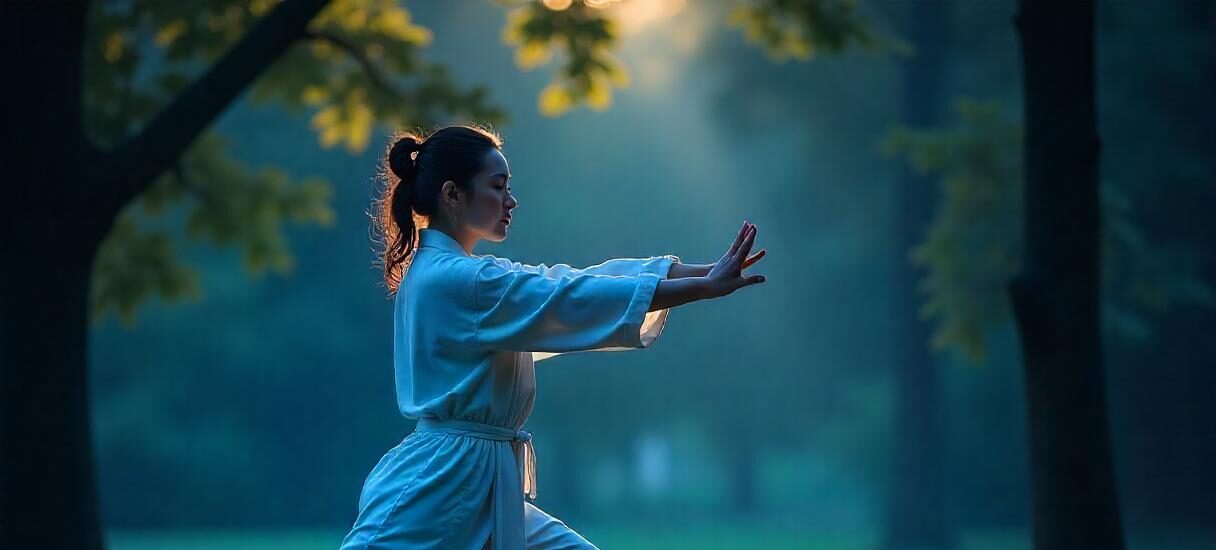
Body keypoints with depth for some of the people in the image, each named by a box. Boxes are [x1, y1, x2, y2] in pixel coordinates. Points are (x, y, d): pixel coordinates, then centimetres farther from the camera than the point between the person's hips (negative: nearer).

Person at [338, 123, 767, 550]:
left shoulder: (456, 273, 14)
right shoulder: (455, 281, -16)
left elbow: (572, 279, 10)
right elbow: (574, 301, -17)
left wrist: (703, 272, 3)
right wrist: (708, 287, -15)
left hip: (483, 494, 10)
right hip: (432, 496, -10)